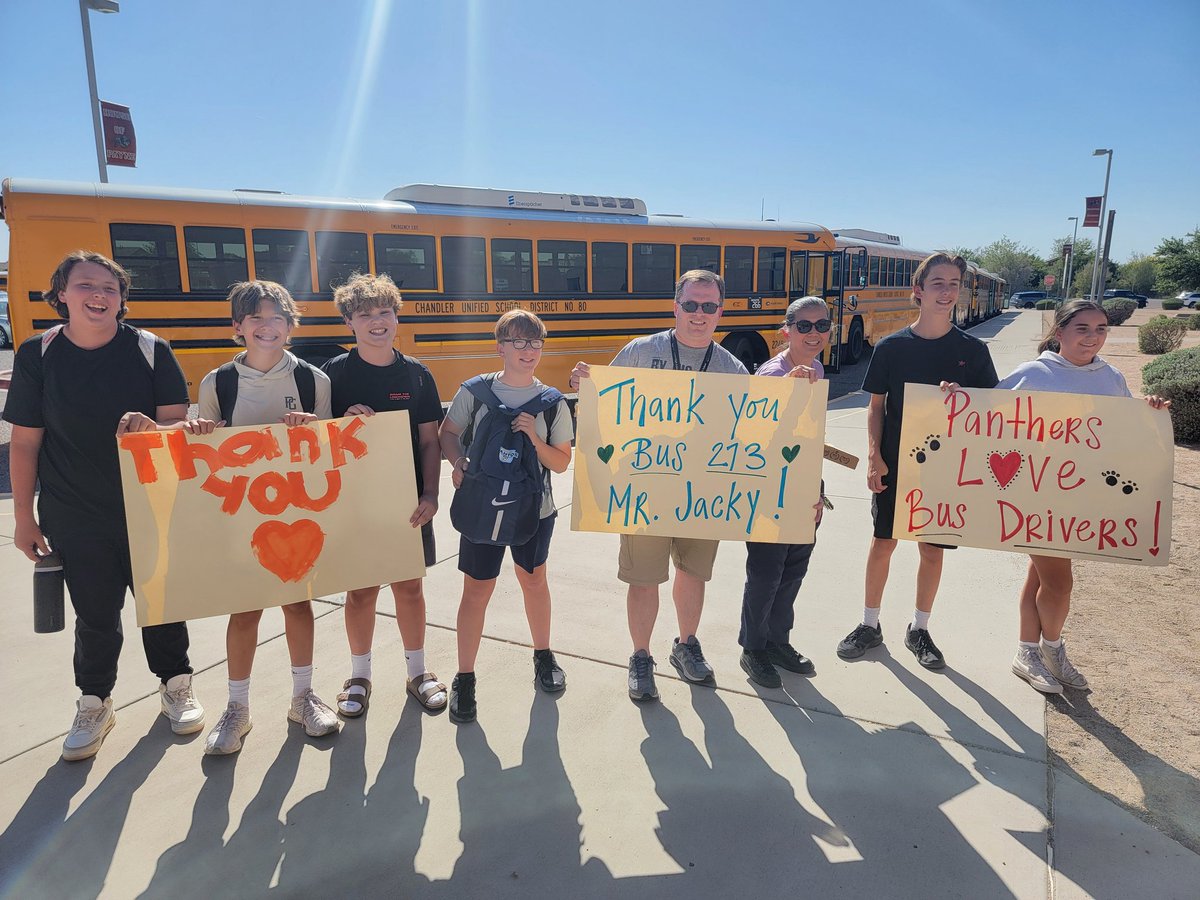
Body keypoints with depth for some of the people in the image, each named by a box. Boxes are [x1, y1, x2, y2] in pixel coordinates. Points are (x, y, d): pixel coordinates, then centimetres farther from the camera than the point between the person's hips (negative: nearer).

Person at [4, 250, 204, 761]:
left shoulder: (150, 350, -7)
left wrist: (152, 428, -32)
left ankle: (175, 686, 34)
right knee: (95, 614, 11)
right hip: (75, 519, 1)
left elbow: (179, 423, -9)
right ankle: (95, 705, 33)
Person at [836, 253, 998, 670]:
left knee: (932, 548, 10)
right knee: (883, 542, 7)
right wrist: (874, 457, -9)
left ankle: (919, 629, 28)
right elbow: (876, 406, 1)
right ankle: (870, 624, 24)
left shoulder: (973, 350, -2)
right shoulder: (891, 346, -4)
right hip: (894, 464, 0)